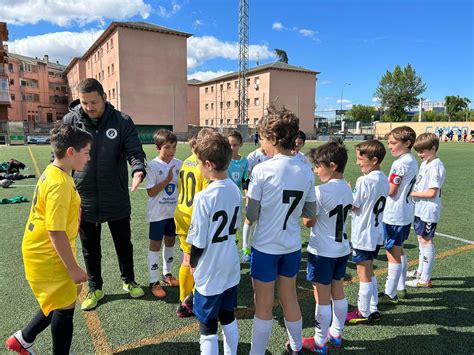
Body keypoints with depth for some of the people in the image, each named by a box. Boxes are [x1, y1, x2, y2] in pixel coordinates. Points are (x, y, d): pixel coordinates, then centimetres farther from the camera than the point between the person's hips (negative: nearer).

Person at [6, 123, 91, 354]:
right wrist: (73, 268, -19)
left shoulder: (52, 173, 4)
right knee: (65, 304, 4)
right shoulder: (60, 183, -26)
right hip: (47, 255, -9)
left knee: (65, 297, 20)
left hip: (45, 251, 9)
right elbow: (56, 232, -27)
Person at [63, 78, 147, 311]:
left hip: (117, 199, -1)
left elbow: (134, 150, -10)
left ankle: (128, 281, 41)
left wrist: (138, 169, -32)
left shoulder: (123, 122, -7)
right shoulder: (70, 121, -4)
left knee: (123, 244, 17)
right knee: (90, 248, 17)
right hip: (84, 200, 1)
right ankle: (95, 288, 38)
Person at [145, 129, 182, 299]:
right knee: (155, 245, 6)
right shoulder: (153, 165, -14)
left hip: (174, 211, 5)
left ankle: (167, 274, 36)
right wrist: (167, 180, -24)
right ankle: (154, 282, 17)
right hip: (157, 213, -4)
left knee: (170, 242, 17)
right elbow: (150, 192, -17)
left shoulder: (179, 163, -1)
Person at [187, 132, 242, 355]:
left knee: (207, 329, 11)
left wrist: (193, 264, 0)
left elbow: (198, 242, -17)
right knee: (228, 318, 23)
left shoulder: (204, 197, -24)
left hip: (210, 274, -6)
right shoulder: (235, 190, -4)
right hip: (231, 269, 6)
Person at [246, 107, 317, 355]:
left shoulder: (261, 170, -19)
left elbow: (252, 216, -14)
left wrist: (249, 200, 4)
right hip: (292, 246, 5)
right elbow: (310, 212, 3)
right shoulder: (306, 172, -5)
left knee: (263, 306, 11)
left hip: (265, 246, -5)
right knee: (289, 298, 24)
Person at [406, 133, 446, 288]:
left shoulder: (436, 167, -19)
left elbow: (432, 193, -23)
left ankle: (425, 279, 10)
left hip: (429, 211, -9)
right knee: (421, 238, 18)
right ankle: (421, 271, 34)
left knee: (426, 241, -1)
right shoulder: (425, 163, 10)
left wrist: (412, 193, -17)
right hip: (420, 209, 9)